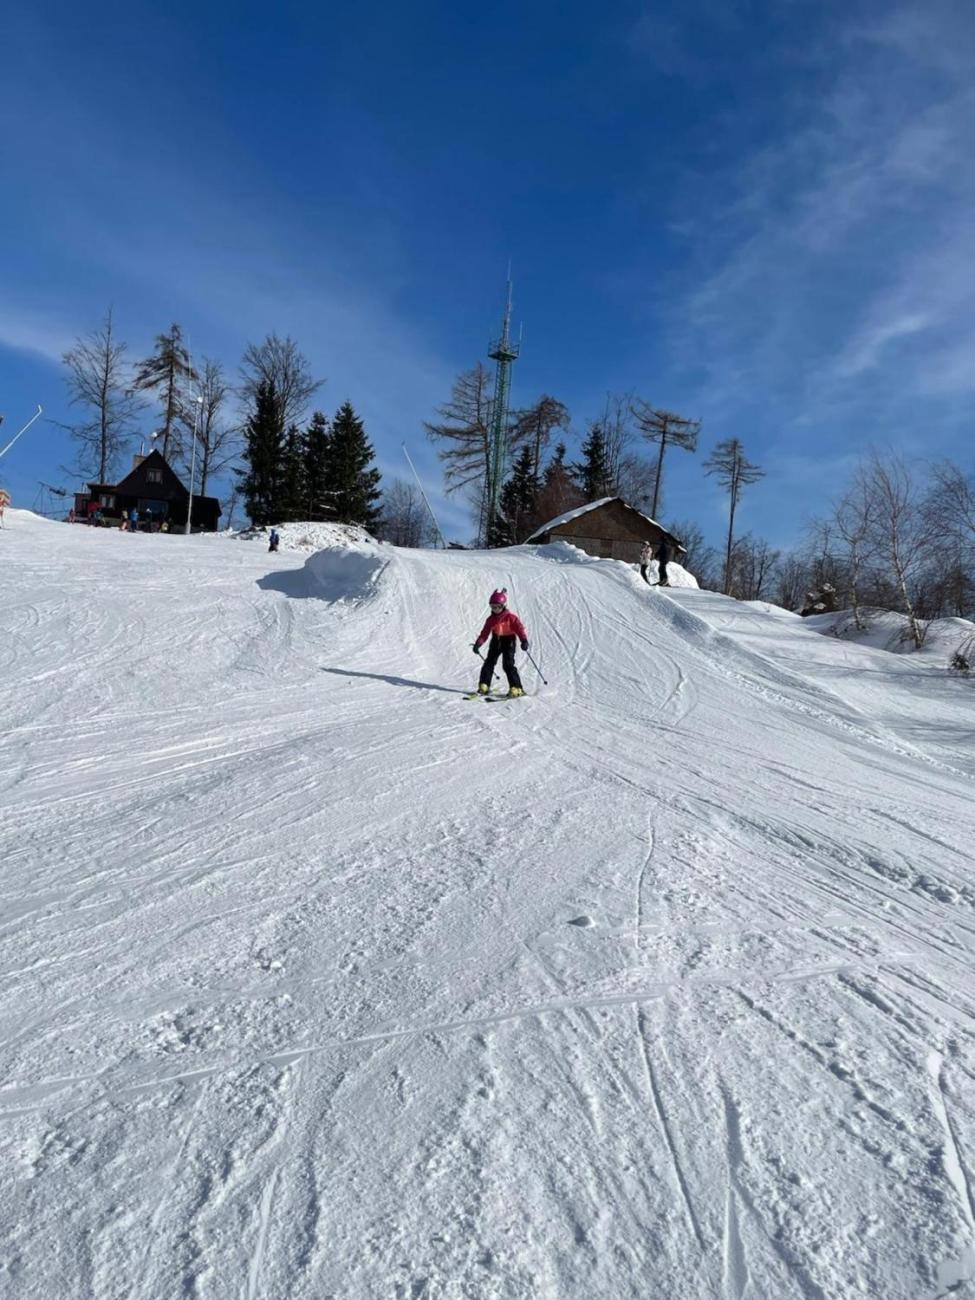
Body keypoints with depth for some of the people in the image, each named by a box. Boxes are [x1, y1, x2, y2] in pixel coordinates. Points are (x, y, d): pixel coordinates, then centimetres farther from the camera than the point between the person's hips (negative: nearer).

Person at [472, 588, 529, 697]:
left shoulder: (511, 616, -13)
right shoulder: (491, 619, 2)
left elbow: (520, 628, -18)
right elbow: (485, 632, 5)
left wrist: (524, 641, -31)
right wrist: (478, 644, -5)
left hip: (508, 641, -5)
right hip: (496, 641, 5)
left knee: (508, 664, -14)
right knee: (489, 662, 2)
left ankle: (516, 687, -11)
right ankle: (484, 686, 8)